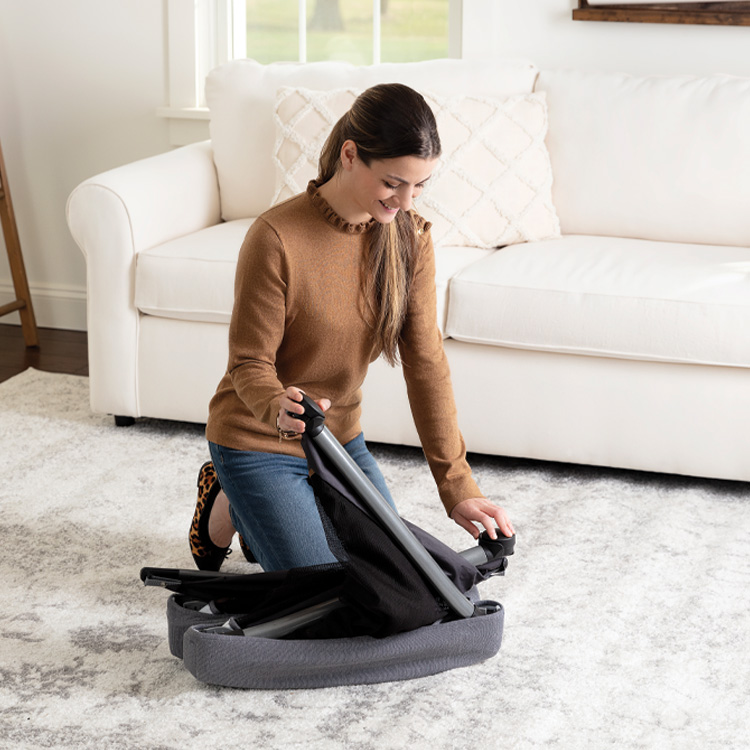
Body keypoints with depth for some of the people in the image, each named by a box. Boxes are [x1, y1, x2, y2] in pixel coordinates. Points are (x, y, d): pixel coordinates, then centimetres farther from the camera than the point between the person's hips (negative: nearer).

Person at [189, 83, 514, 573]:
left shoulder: (409, 236, -10)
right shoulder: (277, 238, -27)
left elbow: (425, 361, -11)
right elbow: (250, 363, -20)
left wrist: (457, 485, -15)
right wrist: (279, 408, -44)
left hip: (340, 436, 6)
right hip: (258, 441, -6)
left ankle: (267, 519, 29)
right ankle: (229, 507, 17)